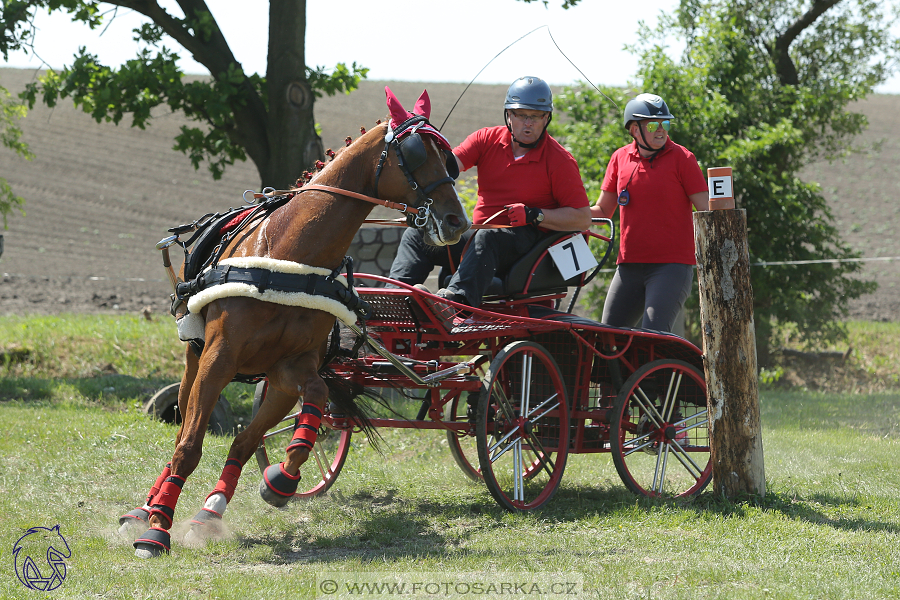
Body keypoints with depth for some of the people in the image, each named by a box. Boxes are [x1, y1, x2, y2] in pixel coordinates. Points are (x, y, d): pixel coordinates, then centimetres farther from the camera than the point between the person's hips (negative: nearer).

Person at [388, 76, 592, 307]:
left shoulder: (559, 160, -5)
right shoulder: (487, 139, 6)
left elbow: (583, 219, -9)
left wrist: (535, 216, -21)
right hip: (480, 233, 6)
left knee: (487, 238, -37)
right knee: (417, 235, -6)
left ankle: (456, 297, -61)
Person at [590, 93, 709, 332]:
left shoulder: (681, 158, -2)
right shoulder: (620, 158, 10)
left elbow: (706, 211, -4)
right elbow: (603, 210, 17)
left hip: (671, 265, -5)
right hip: (629, 265, 5)